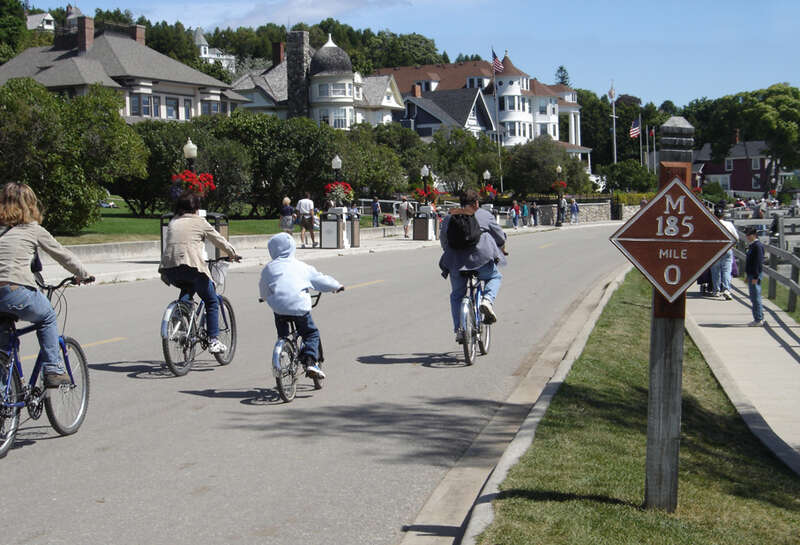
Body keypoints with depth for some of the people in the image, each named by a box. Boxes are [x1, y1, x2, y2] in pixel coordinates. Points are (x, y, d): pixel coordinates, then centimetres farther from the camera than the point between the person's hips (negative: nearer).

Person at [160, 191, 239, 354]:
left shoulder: (173, 222, 21)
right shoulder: (200, 222, 7)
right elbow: (219, 240, 14)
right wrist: (233, 254, 30)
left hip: (169, 269, 5)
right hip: (191, 266, -5)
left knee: (188, 289, 35)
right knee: (212, 302, 10)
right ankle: (213, 341, 3)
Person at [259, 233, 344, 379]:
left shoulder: (269, 268, 13)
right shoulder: (301, 266, 14)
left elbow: (263, 292, 21)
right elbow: (319, 279, 22)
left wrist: (268, 299, 44)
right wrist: (336, 286, 39)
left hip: (279, 307, 1)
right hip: (300, 306, -1)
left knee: (282, 335, 23)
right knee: (311, 334, 15)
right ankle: (310, 361, -5)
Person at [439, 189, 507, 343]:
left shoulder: (449, 218, 13)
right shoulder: (485, 215, 7)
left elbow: (443, 240, 20)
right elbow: (500, 238, 11)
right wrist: (500, 249, 33)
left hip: (456, 263, 2)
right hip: (482, 260, -2)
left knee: (457, 295, 20)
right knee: (495, 277, 27)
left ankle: (459, 330, 9)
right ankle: (487, 300, -1)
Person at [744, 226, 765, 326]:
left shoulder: (757, 246, -15)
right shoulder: (751, 245, 16)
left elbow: (758, 262, -20)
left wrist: (755, 277, -22)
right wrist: (747, 273, 22)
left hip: (755, 275, -10)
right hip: (751, 275, 10)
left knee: (756, 298, -6)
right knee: (753, 298, 15)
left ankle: (758, 320, -1)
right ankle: (760, 317, 23)